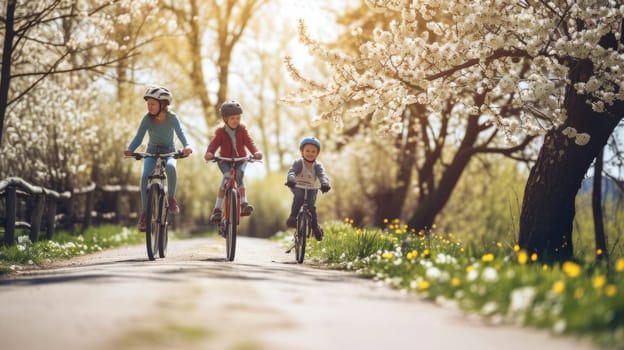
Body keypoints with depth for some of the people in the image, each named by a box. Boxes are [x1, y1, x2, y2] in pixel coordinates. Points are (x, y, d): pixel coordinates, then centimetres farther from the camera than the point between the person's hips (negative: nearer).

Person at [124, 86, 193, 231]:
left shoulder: (172, 117, -15)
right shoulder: (147, 118, -13)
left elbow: (180, 133, -22)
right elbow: (138, 137, -15)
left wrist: (186, 146, -44)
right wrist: (129, 149, -34)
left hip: (169, 152, -1)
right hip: (151, 152, 1)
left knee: (170, 167, -37)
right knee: (145, 176, -26)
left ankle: (171, 197, -15)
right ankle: (144, 212, -17)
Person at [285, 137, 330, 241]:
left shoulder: (318, 165, -10)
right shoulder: (298, 163, -14)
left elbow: (322, 175, -27)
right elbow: (292, 172, -30)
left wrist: (325, 184, -51)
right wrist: (290, 180, -54)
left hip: (311, 188, 1)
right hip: (298, 187, -1)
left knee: (311, 206, -18)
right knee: (299, 196, -35)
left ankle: (315, 227, -1)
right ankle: (293, 217, -27)